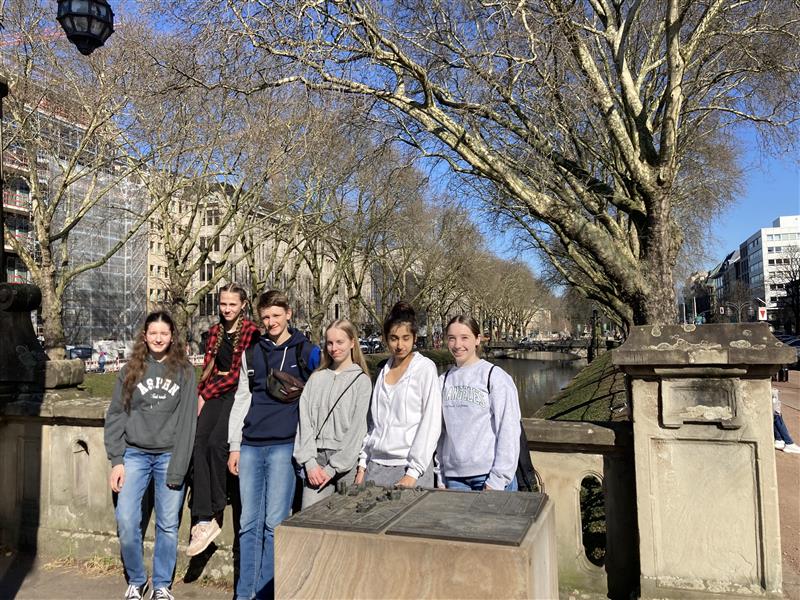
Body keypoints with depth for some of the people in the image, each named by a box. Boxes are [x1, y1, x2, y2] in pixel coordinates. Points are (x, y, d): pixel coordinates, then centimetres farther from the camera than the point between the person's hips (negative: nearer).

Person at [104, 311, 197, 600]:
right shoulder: (130, 370, 6)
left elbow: (187, 421, -4)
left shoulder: (184, 371, 1)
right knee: (126, 522, -4)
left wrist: (177, 468, -10)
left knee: (168, 525, 4)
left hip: (169, 456, -1)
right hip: (135, 454, 1)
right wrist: (116, 460, -2)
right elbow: (115, 416, 6)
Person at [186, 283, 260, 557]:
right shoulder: (215, 331, 17)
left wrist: (205, 394, -6)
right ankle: (203, 519, -19)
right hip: (214, 393, 5)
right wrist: (199, 394, 2)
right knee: (199, 442, -17)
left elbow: (237, 373, -8)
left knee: (216, 443, -24)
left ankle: (215, 513, -7)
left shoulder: (250, 331, -5)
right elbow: (208, 367, 18)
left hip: (237, 391, -5)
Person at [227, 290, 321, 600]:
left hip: (284, 446, -3)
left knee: (275, 523, 0)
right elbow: (241, 399, 13)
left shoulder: (307, 351, 2)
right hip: (251, 446, 4)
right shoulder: (252, 352, 12)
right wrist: (234, 446, 8)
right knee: (249, 522, 8)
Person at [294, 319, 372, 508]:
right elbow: (305, 420, 5)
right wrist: (309, 462, -5)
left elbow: (356, 429, -5)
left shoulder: (361, 380, 0)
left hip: (346, 461, -3)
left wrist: (333, 468, -9)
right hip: (315, 459, 3)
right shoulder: (317, 378, 11)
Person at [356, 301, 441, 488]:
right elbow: (373, 422, 14)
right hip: (376, 466, 4)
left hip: (410, 467, -4)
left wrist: (413, 472, -13)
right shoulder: (383, 371, 10)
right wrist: (363, 465, 9)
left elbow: (431, 423, -9)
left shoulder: (425, 368, -4)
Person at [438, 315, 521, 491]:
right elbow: (440, 431, 10)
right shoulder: (444, 380, 8)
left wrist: (497, 481, -11)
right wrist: (441, 477, 7)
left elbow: (508, 432, -8)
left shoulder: (496, 377, -6)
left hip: (489, 476, -4)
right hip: (454, 477, 4)